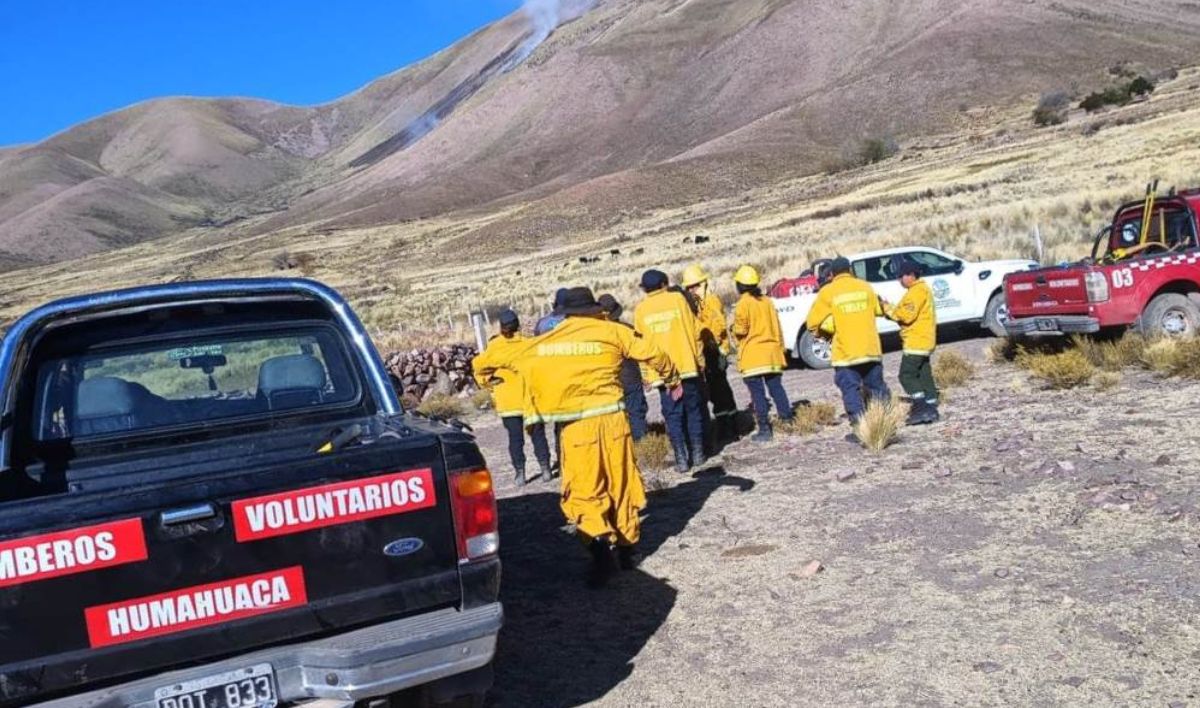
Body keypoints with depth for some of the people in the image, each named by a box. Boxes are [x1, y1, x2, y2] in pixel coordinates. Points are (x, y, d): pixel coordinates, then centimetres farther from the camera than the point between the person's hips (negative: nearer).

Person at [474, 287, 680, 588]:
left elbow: (509, 355, 22)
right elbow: (652, 353, 4)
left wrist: (484, 368, 42)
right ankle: (627, 545, 26)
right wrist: (672, 379, 22)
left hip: (577, 426, -1)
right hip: (613, 419, 1)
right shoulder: (612, 331, 4)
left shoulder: (544, 342, 8)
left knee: (584, 490, 4)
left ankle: (601, 544, -17)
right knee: (621, 483, 15)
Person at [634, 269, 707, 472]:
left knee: (672, 415, 4)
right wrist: (700, 359, 10)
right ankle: (698, 453, 15)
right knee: (694, 410, 12)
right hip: (687, 366, 0)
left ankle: (681, 458, 0)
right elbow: (695, 331, 1)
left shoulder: (640, 309, 4)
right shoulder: (678, 299, 2)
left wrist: (646, 374, 11)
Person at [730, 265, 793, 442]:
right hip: (772, 354, 6)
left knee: (757, 393, -4)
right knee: (777, 389, 12)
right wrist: (779, 347, 22)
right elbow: (777, 328, 15)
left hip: (753, 356, -6)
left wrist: (735, 332, 8)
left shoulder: (743, 303, -8)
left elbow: (741, 330, -13)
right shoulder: (767, 301, 12)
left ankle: (764, 429, -5)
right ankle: (788, 421, 15)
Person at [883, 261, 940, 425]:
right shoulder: (921, 289, 20)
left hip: (916, 341, -11)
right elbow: (907, 313, 19)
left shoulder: (918, 290, -14)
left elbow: (907, 315, -21)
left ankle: (922, 409, -12)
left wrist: (888, 309, -10)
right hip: (923, 341, 11)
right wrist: (890, 309, 7)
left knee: (906, 375, -10)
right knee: (924, 375, 11)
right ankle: (931, 410, 12)